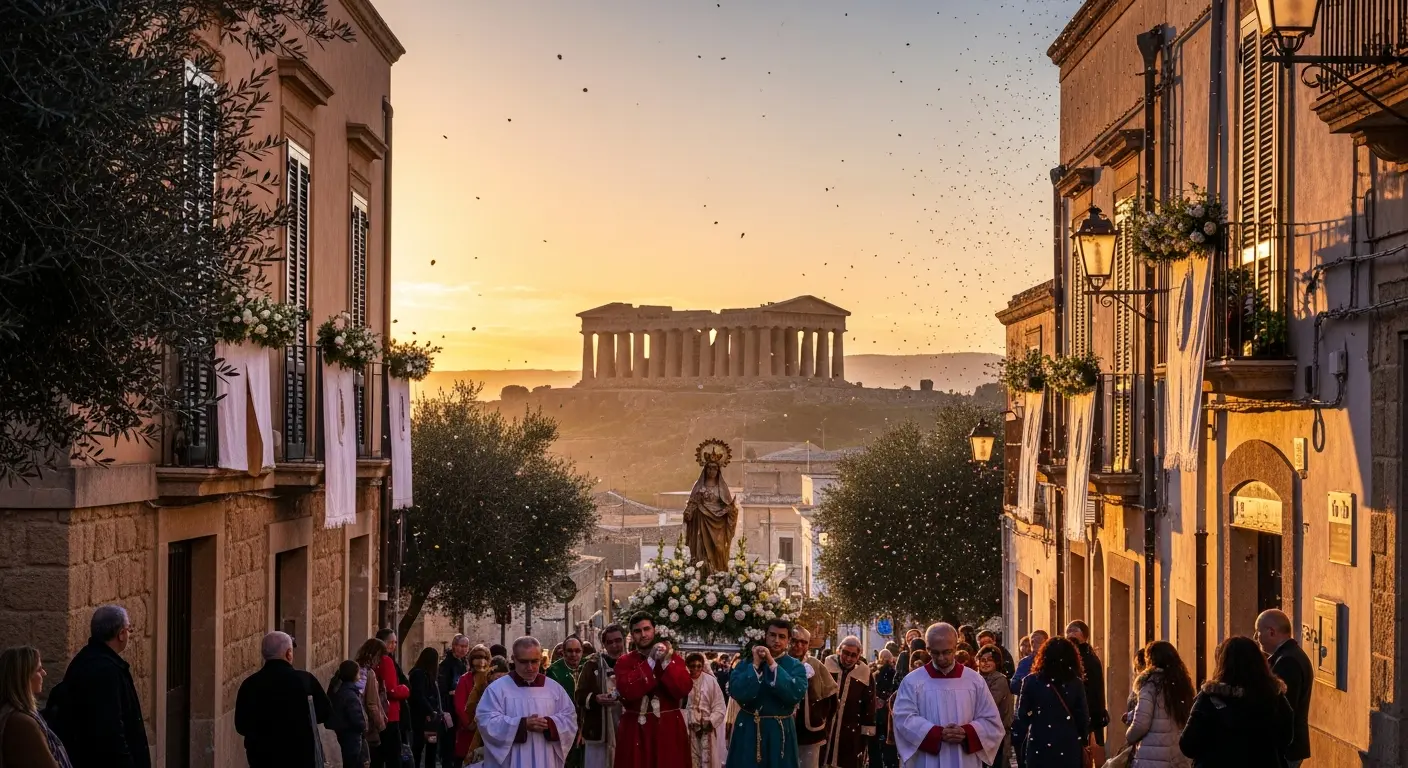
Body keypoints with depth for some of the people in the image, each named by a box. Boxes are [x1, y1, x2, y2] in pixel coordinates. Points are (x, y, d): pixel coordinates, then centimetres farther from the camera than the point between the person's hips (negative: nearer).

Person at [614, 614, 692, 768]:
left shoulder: (674, 659, 6)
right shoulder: (625, 662, 4)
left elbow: (684, 689, -9)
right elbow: (627, 691, -15)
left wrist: (666, 662, -15)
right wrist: (651, 661, -13)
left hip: (669, 728, 0)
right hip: (636, 729, 0)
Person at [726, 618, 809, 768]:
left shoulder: (795, 667, 1)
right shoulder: (746, 663, 3)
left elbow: (796, 695, -19)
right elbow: (737, 694, -13)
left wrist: (772, 665, -18)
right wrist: (755, 665, -15)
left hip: (779, 731, 0)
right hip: (748, 730, 0)